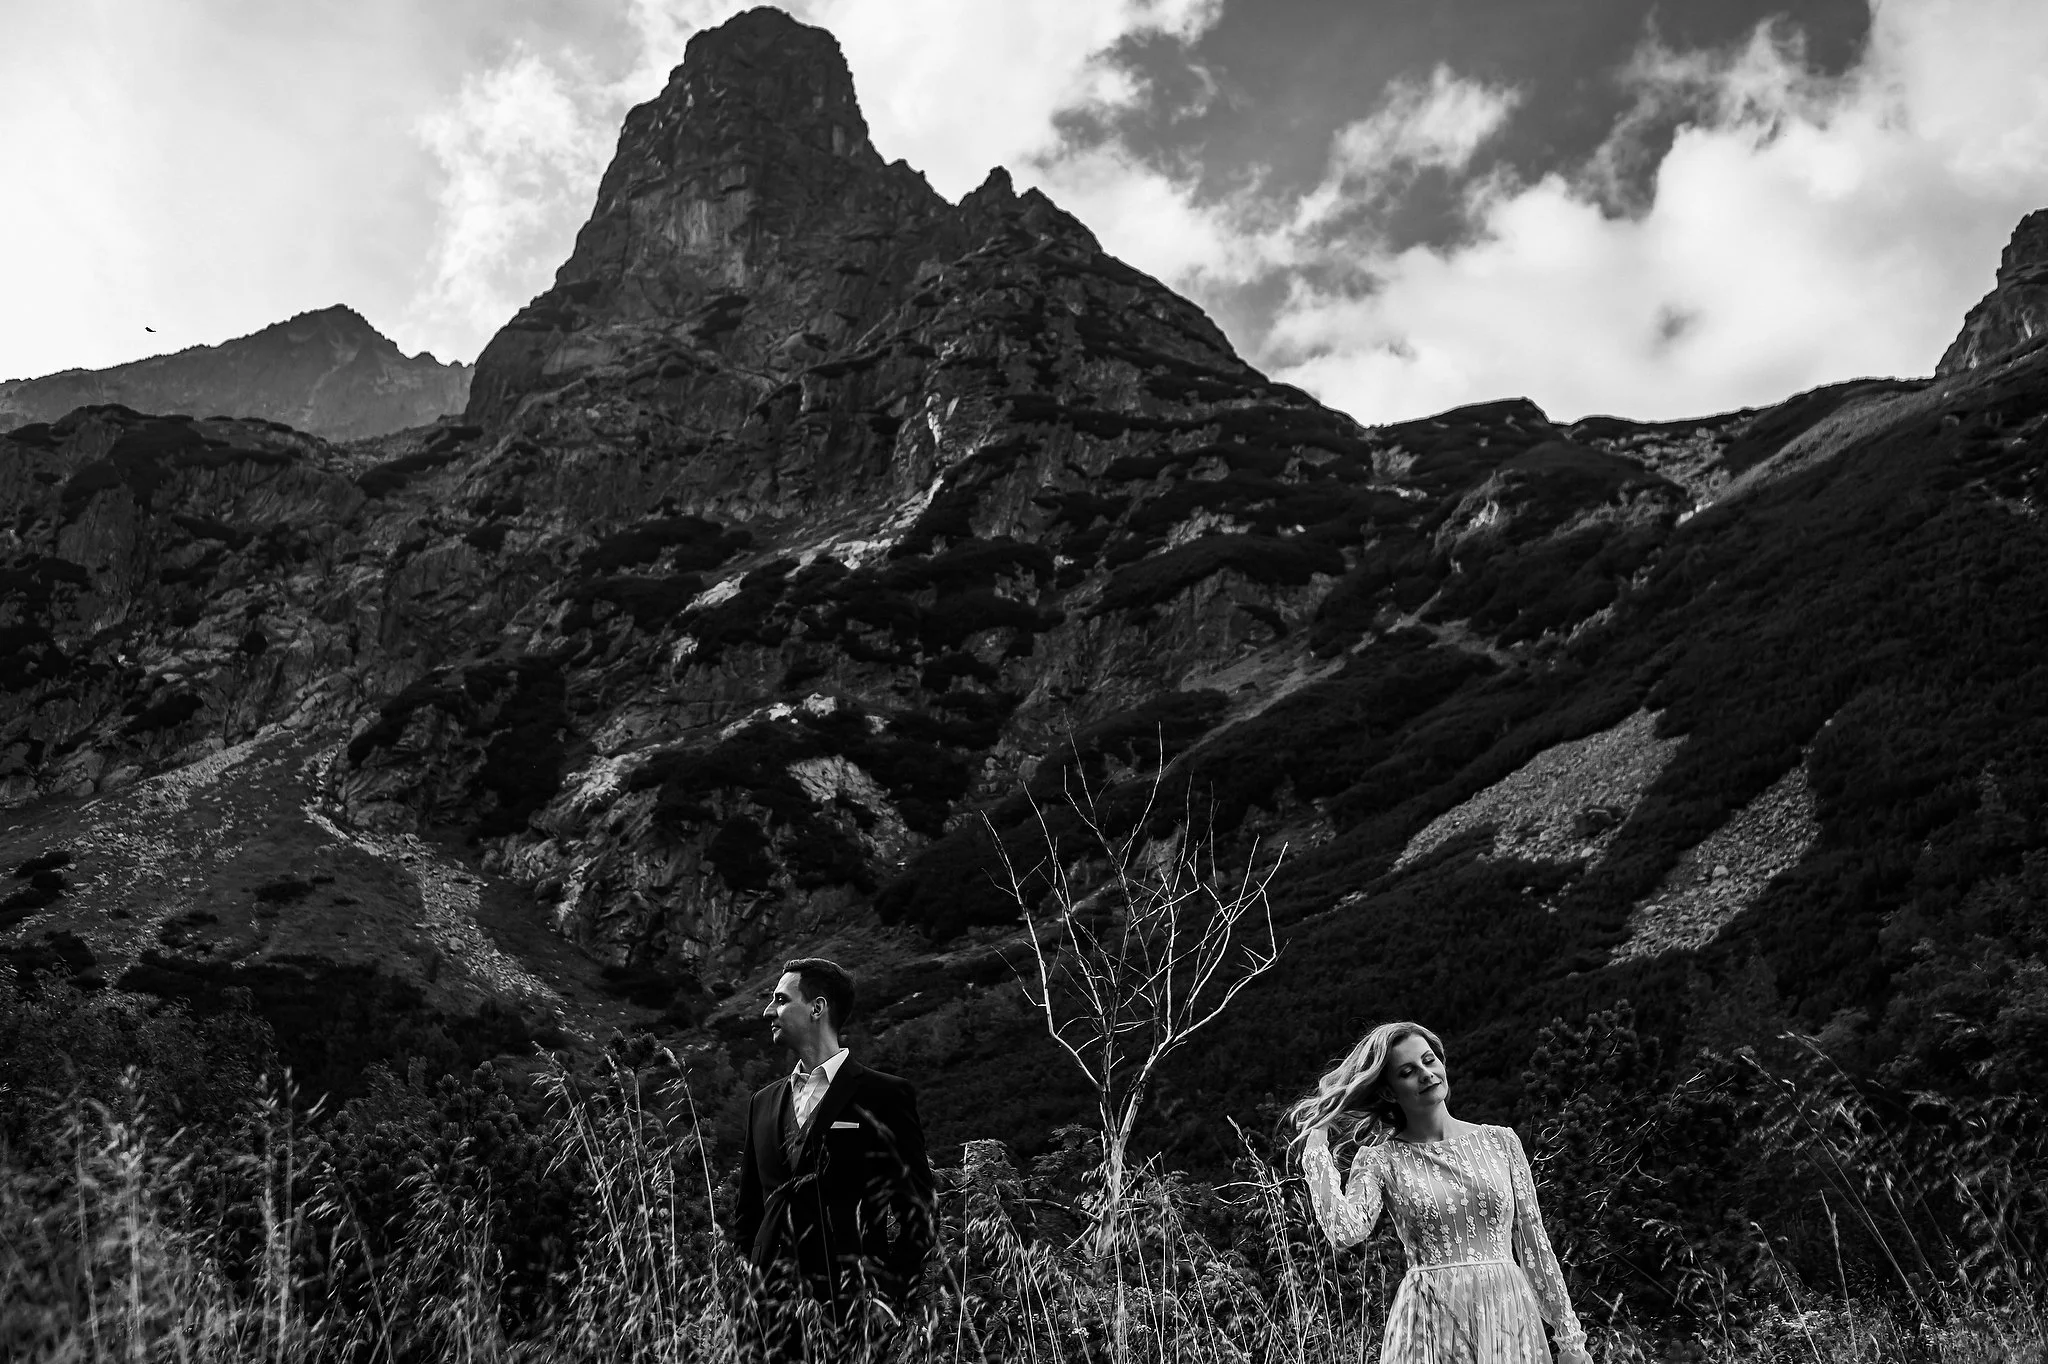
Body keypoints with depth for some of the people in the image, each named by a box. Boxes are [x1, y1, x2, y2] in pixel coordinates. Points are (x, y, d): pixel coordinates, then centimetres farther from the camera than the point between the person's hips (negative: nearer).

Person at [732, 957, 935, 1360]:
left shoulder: (884, 1096, -2)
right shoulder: (764, 1102, 14)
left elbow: (912, 1208, -5)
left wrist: (886, 1303, -11)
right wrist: (754, 1288, 8)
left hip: (850, 1308, -5)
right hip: (774, 1311, 5)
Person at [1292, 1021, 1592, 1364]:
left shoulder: (1500, 1141, 6)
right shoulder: (1380, 1158, 0)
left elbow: (1533, 1245, 10)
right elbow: (1345, 1231, -18)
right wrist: (1316, 1144, -10)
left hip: (1509, 1313, 2)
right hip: (1428, 1325, -2)